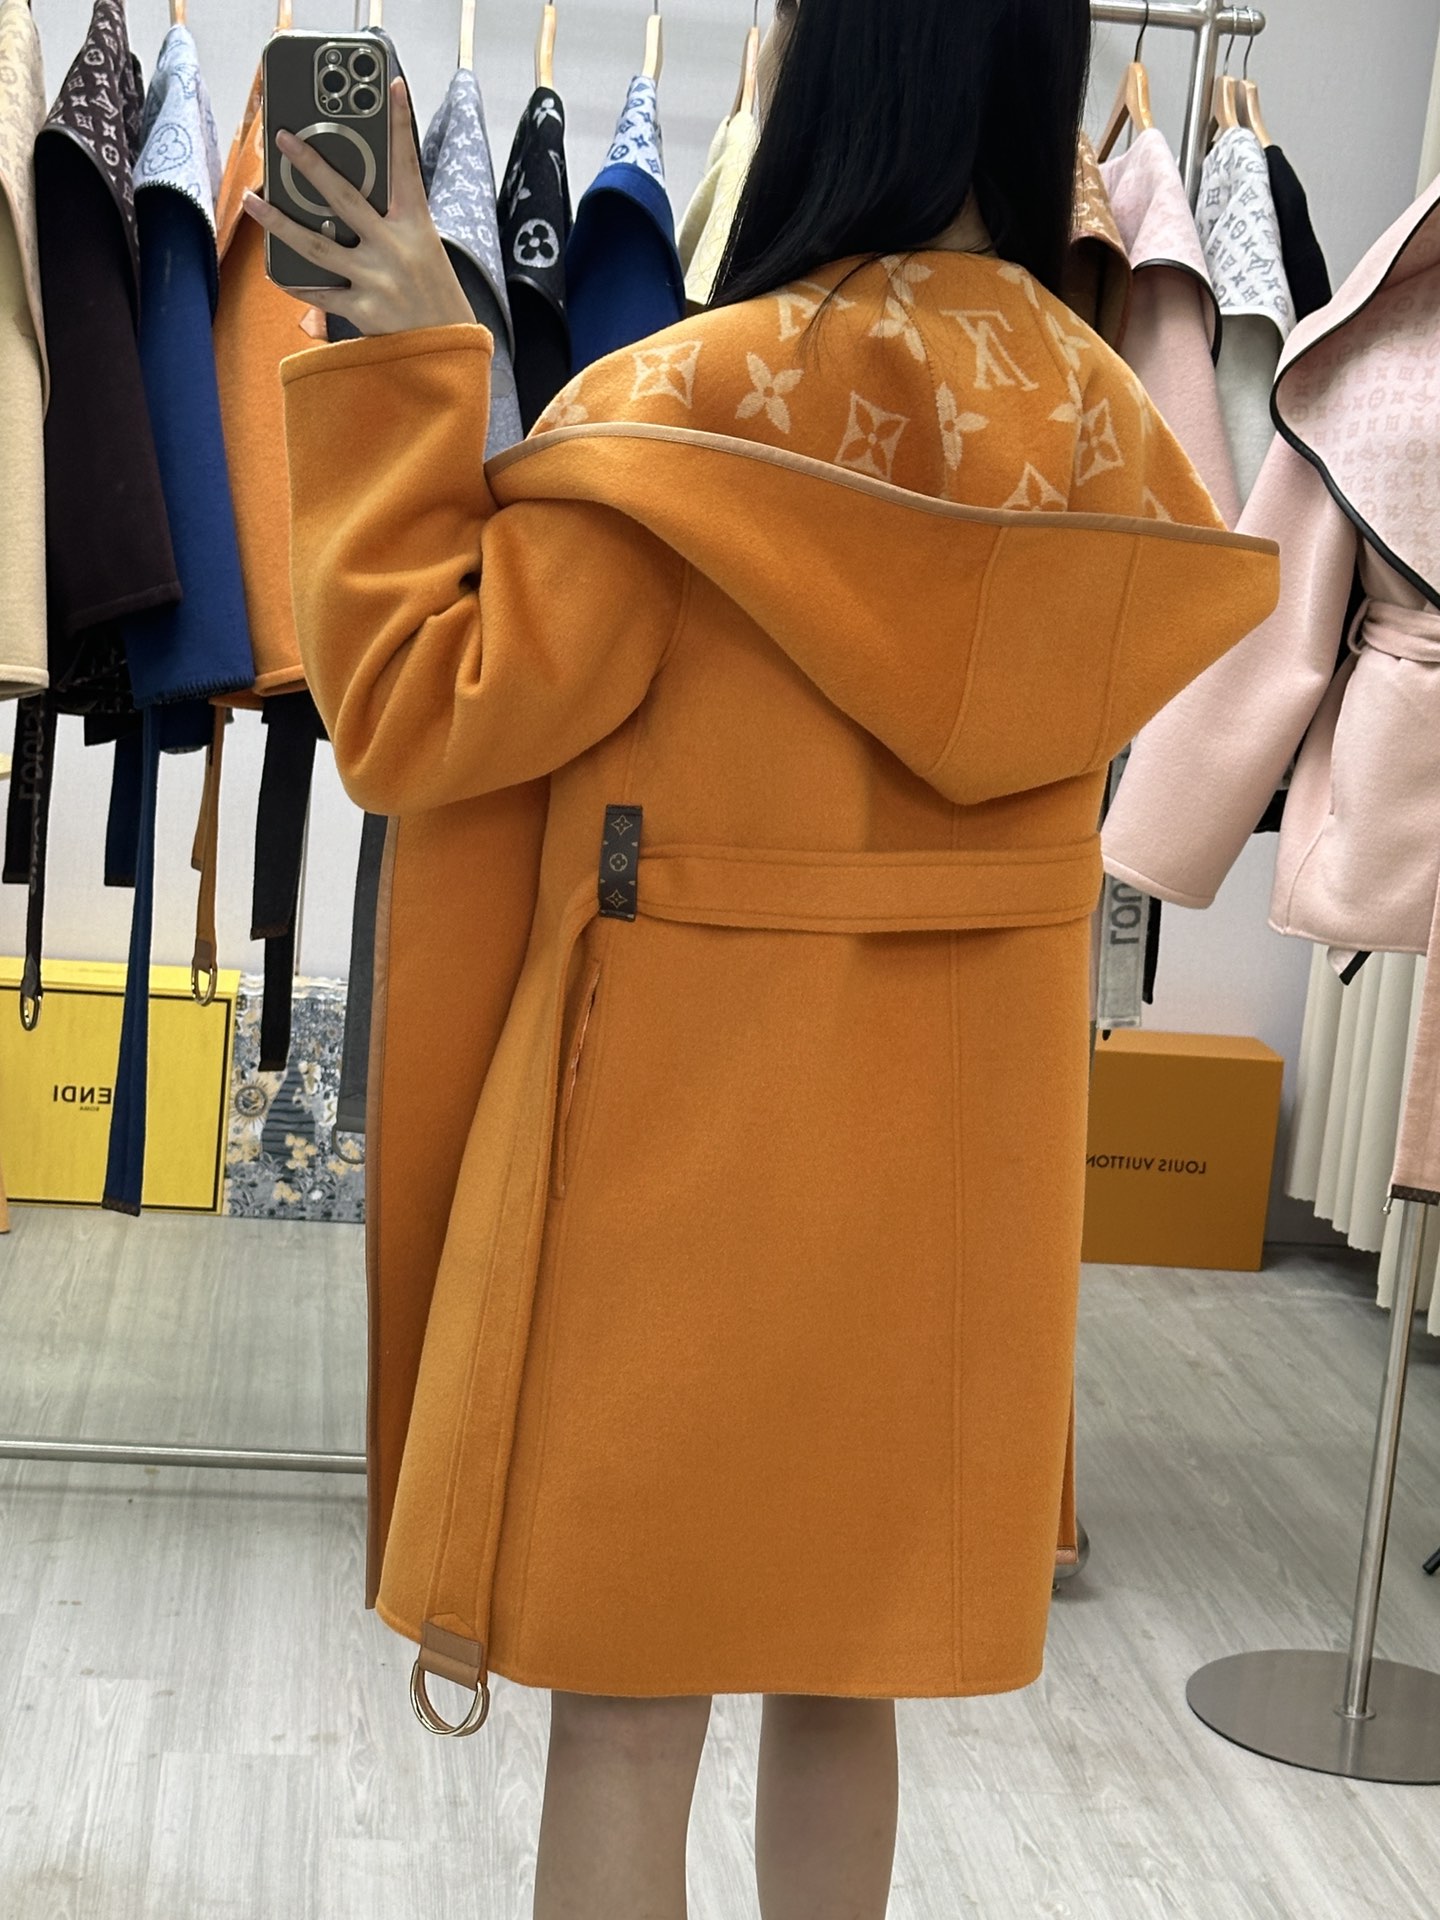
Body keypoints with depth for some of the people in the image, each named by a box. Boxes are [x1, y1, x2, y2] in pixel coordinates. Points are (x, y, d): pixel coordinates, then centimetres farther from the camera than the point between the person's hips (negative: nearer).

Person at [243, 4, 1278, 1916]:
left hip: (692, 1134, -6)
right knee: (841, 1672, 20)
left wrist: (408, 373, -8)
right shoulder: (1102, 424, 3)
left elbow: (414, 716, -15)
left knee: (628, 1701, 7)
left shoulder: (701, 399, -16)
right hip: (958, 1151, 6)